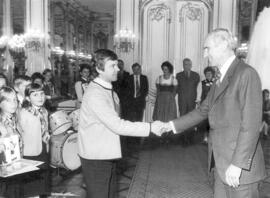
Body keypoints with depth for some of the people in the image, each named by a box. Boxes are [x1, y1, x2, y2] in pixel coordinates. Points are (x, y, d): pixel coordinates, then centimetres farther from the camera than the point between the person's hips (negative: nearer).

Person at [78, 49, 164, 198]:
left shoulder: (108, 90, 8)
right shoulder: (95, 94, -22)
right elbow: (117, 126, -27)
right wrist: (150, 128, -24)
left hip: (107, 155, 9)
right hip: (95, 158, -8)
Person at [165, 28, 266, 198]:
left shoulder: (246, 73, -13)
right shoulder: (221, 79, 13)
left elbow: (251, 123, -18)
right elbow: (203, 111, 17)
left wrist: (237, 164, -20)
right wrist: (172, 125, 11)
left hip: (240, 166, -8)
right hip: (223, 164, 8)